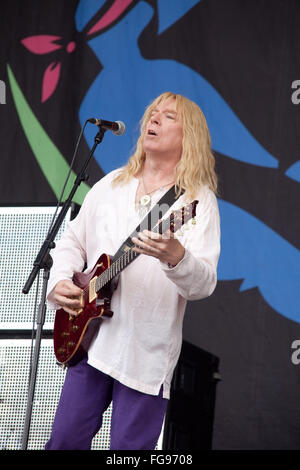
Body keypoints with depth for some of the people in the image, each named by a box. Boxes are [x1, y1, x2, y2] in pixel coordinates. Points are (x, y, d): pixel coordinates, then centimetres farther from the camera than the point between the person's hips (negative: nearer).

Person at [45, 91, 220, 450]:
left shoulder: (198, 200, -5)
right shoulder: (111, 185, 13)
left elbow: (204, 283, -16)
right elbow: (73, 240, 21)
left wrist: (175, 258, -37)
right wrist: (60, 282, 1)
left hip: (147, 353, -4)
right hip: (90, 337, 4)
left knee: (129, 447, -2)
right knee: (66, 437, 5)